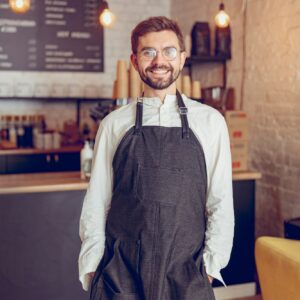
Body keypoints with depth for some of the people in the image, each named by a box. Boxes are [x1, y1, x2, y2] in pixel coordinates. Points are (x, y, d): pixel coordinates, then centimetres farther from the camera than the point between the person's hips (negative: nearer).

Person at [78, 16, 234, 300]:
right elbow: (96, 203, 3)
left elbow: (221, 202, 2)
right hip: (120, 275, 0)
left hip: (187, 276, 0)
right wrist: (92, 270, 0)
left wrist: (210, 266, -2)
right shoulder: (113, 124, 1)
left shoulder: (210, 121, 0)